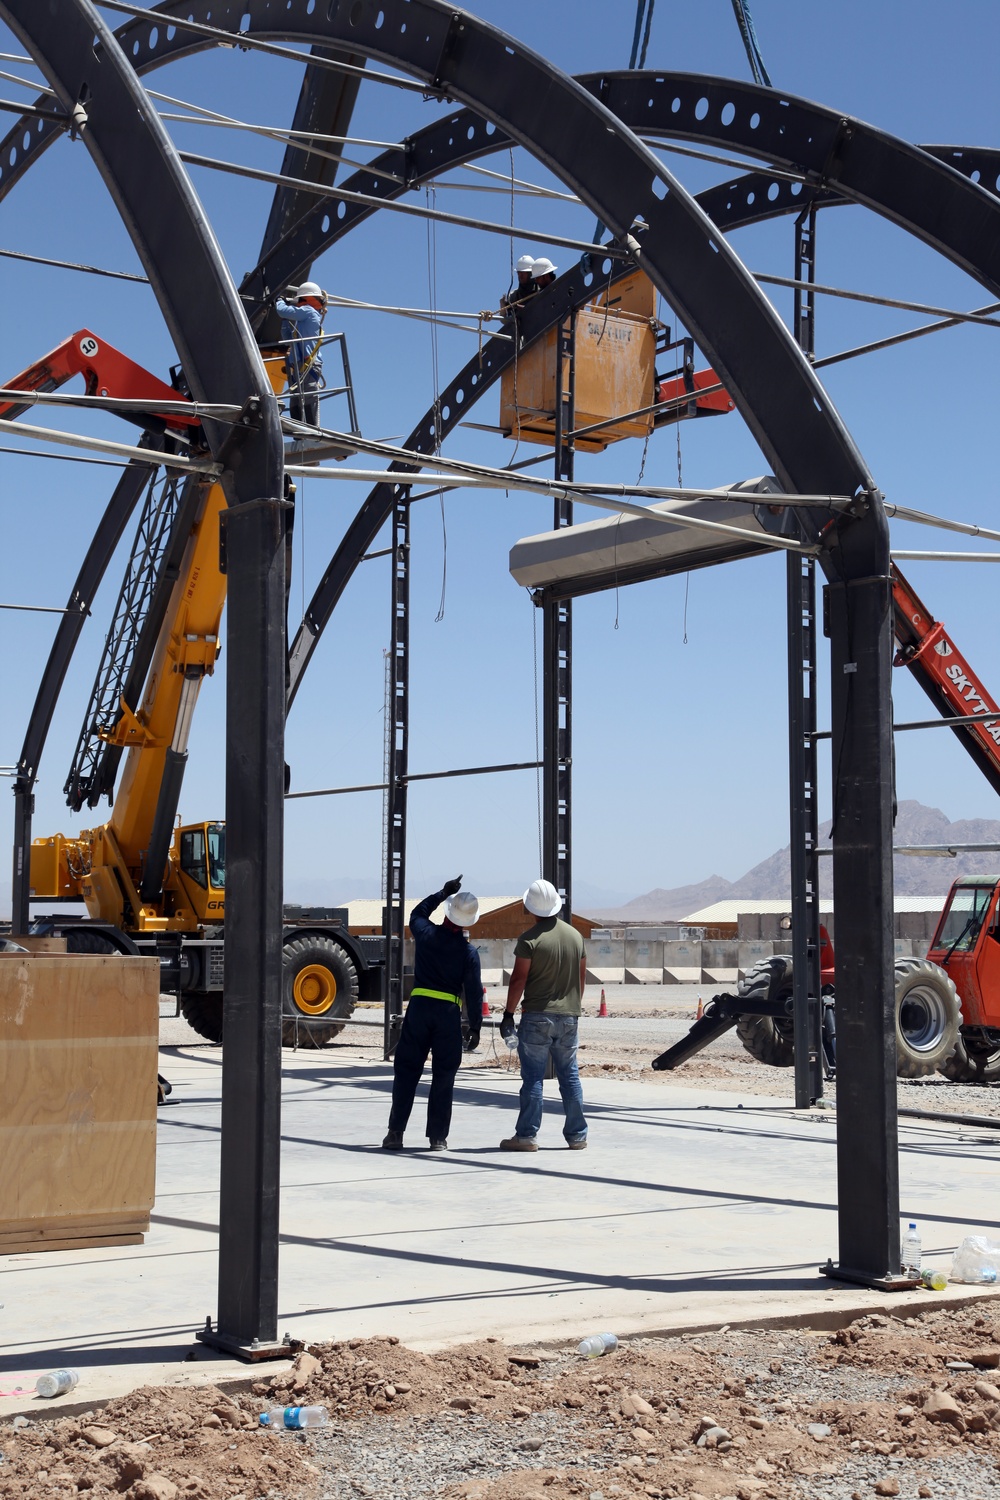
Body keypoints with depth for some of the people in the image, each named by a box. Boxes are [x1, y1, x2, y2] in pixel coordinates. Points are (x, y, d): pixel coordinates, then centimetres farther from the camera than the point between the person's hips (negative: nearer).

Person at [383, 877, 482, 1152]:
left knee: (406, 1071, 7)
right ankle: (438, 1137, 7)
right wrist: (475, 1027, 5)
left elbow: (417, 913, 24)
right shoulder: (468, 952, -4)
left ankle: (396, 1132, 3)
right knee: (443, 1077, 7)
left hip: (419, 1007, 1)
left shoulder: (426, 933, -1)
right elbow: (474, 992, -3)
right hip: (449, 1013, -1)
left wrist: (442, 893, 26)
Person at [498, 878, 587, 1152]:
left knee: (533, 1076, -2)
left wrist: (509, 1014, -4)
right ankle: (577, 1136, 12)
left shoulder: (530, 939, -11)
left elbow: (518, 980, -12)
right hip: (569, 1016, 5)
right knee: (570, 1075, 10)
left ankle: (526, 1135, -2)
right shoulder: (575, 935, 7)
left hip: (537, 1017, -5)